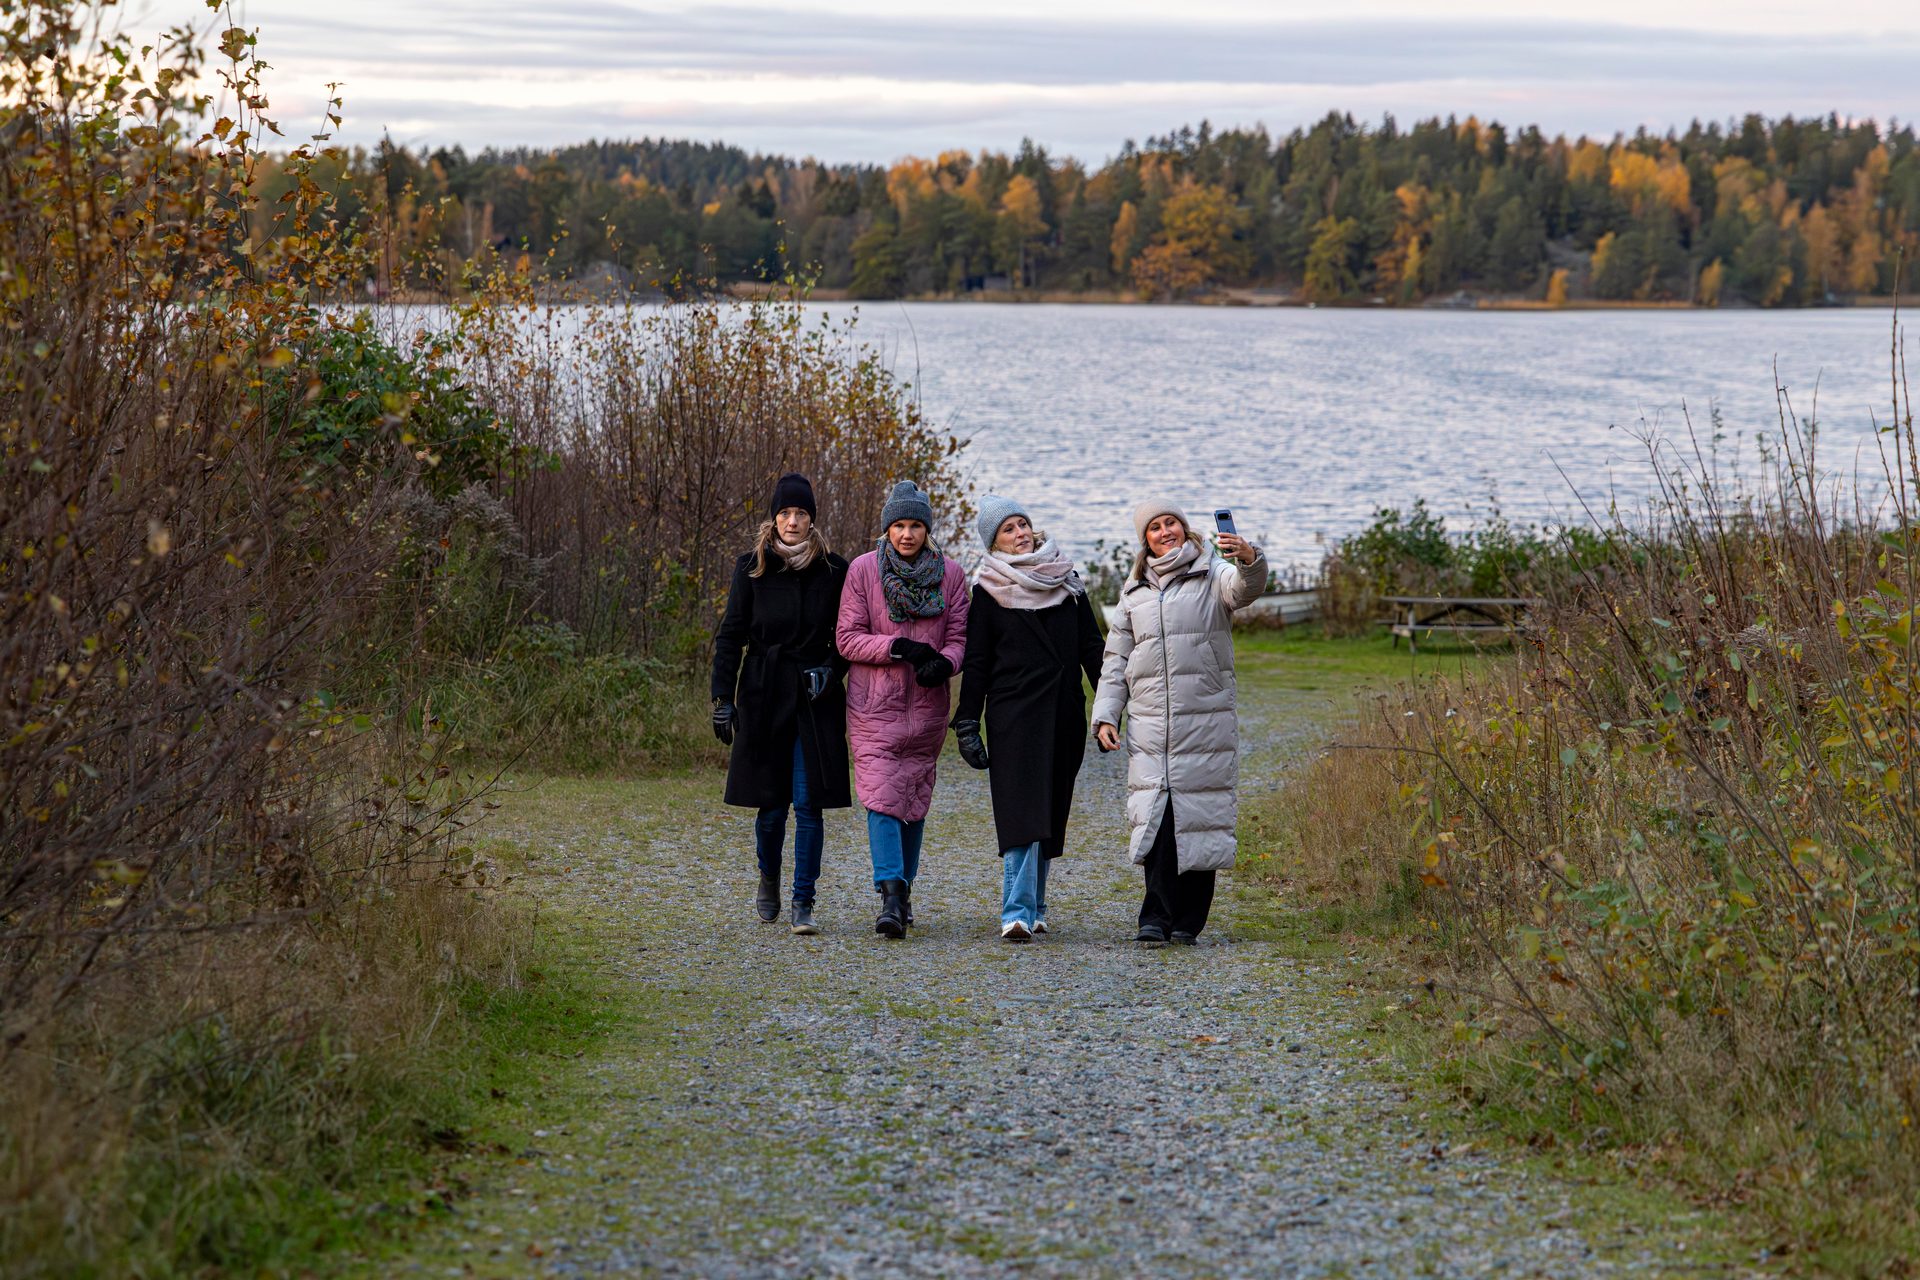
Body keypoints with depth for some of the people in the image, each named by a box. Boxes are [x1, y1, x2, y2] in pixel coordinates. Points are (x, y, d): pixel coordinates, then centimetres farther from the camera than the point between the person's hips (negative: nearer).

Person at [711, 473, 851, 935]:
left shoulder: (833, 571, 2)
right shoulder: (752, 568, 1)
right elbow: (730, 636, 3)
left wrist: (830, 670, -8)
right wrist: (723, 698, -3)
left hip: (815, 702, 0)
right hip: (763, 698, 0)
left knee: (808, 803, -5)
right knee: (771, 805, 3)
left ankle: (803, 902, 2)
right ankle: (769, 878, 31)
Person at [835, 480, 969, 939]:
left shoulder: (950, 575, 4)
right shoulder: (863, 570, -2)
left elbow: (958, 637, 4)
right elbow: (847, 638, -4)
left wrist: (943, 662, -19)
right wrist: (898, 648, -19)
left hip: (926, 706, 3)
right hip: (874, 705, -3)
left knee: (916, 798, 10)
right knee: (882, 795, -14)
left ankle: (903, 889, 24)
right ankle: (891, 898, -22)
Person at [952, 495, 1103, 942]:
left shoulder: (1066, 579, 12)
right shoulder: (990, 591, 1)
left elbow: (1092, 646, 13)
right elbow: (976, 662, 1)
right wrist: (968, 723, -4)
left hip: (1064, 713, 4)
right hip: (1013, 714, -4)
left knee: (1049, 814, 7)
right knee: (1023, 810, -13)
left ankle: (1032, 908, 17)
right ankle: (1018, 913, -18)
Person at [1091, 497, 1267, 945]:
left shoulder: (1212, 576, 5)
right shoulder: (1134, 592, 18)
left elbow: (1245, 589, -18)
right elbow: (1115, 661, 20)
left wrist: (1249, 559, -41)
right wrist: (1105, 716, 9)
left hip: (1206, 722, -2)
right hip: (1150, 724, 2)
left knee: (1199, 817, -2)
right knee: (1156, 816, -9)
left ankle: (1187, 921, 5)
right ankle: (1157, 918, -11)